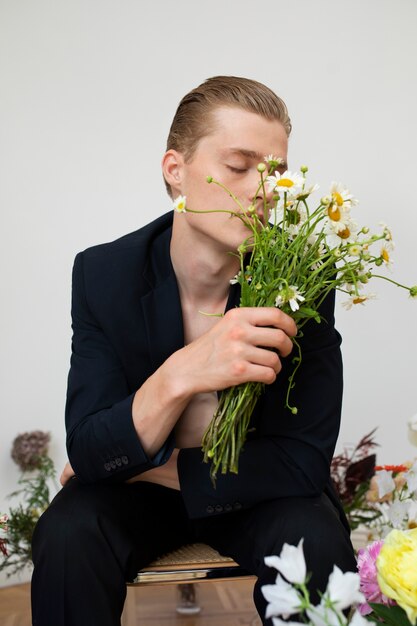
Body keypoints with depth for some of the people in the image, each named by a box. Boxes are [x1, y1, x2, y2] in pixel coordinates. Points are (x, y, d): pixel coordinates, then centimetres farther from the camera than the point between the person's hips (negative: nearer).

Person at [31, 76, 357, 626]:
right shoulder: (103, 273, -17)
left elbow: (305, 460, -19)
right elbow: (88, 454, -22)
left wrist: (149, 468, -20)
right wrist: (182, 375, -41)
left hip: (254, 487, 0)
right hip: (135, 485, 0)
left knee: (317, 542, -29)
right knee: (66, 536, -28)